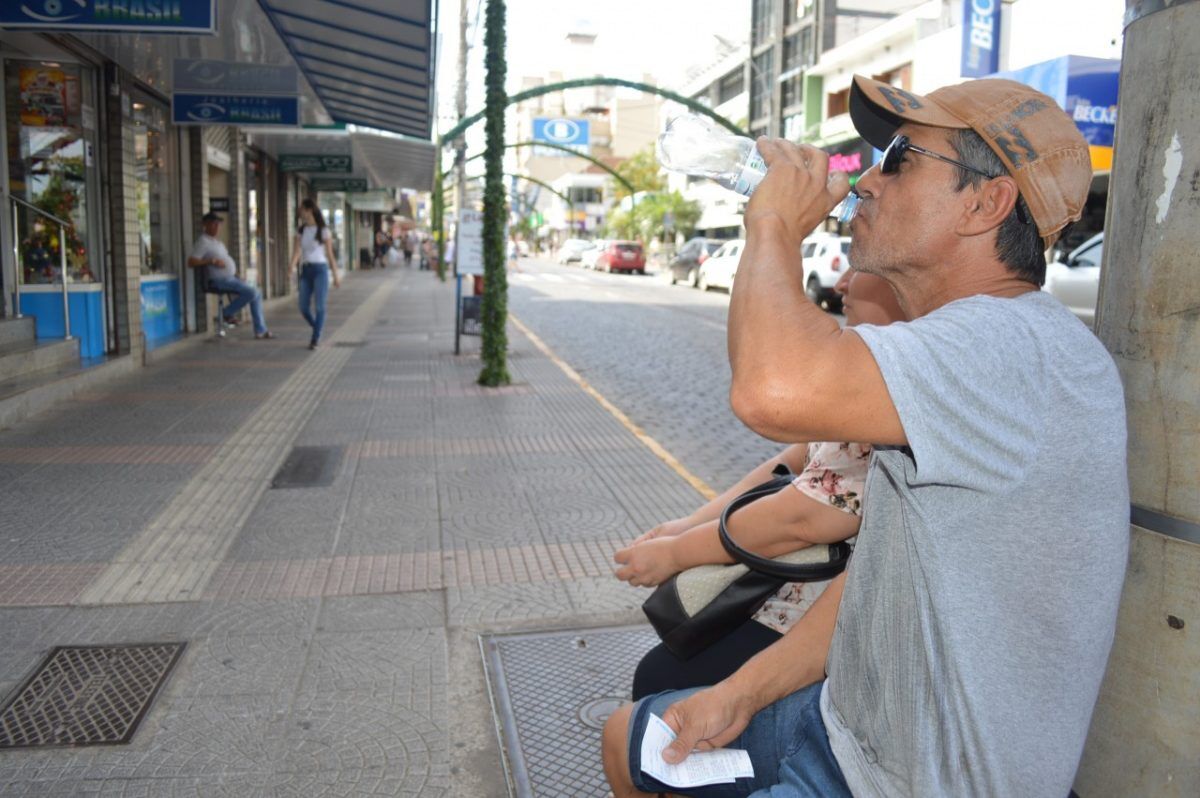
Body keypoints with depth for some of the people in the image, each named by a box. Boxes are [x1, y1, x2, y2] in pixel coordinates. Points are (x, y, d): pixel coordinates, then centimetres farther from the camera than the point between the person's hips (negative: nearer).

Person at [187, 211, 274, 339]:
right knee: (251, 292, -22)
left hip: (230, 278, 10)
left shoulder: (216, 241, 19)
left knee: (257, 295, 3)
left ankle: (260, 330, 4)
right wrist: (212, 261, -24)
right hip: (219, 280, -10)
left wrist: (234, 268, 11)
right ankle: (228, 314, -2)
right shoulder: (203, 241, -10)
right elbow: (191, 262, -19)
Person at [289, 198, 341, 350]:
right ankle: (318, 331, 26)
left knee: (319, 306, -11)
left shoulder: (323, 231, -1)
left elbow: (330, 254, 2)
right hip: (305, 270, 5)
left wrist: (336, 276, 4)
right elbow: (296, 251, -3)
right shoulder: (300, 231, 10)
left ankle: (315, 339, -4)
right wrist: (292, 268, -22)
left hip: (320, 269, -5)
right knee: (304, 308, 1)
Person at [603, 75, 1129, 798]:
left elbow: (774, 389, -45)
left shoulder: (1019, 347, -27)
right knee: (629, 740, 19)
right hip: (845, 727, 9)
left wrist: (775, 225, -23)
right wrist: (741, 694, 4)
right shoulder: (956, 354, 8)